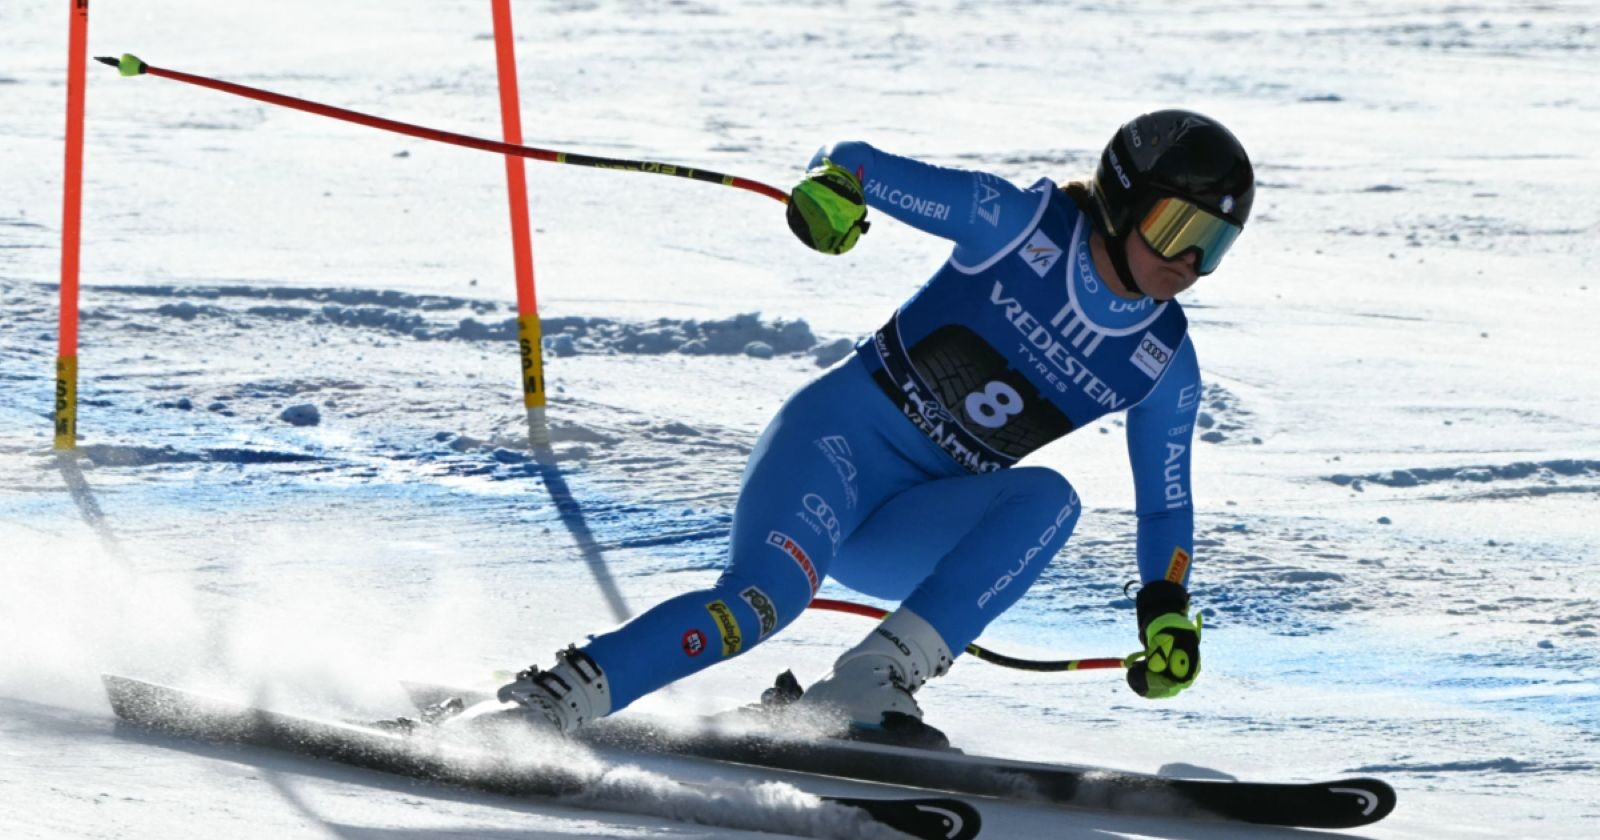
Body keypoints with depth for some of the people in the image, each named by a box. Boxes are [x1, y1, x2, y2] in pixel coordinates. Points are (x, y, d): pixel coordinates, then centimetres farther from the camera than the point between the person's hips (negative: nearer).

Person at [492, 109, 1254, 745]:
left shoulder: (1164, 365, 5)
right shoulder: (1022, 223, -7)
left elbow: (1165, 505, 17)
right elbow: (858, 166, -7)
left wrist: (1167, 614, 4)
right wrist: (832, 184, -30)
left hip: (908, 537, 4)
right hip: (842, 433, -4)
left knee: (1047, 499, -27)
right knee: (764, 598, -32)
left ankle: (869, 684, -33)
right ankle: (562, 697, -27)